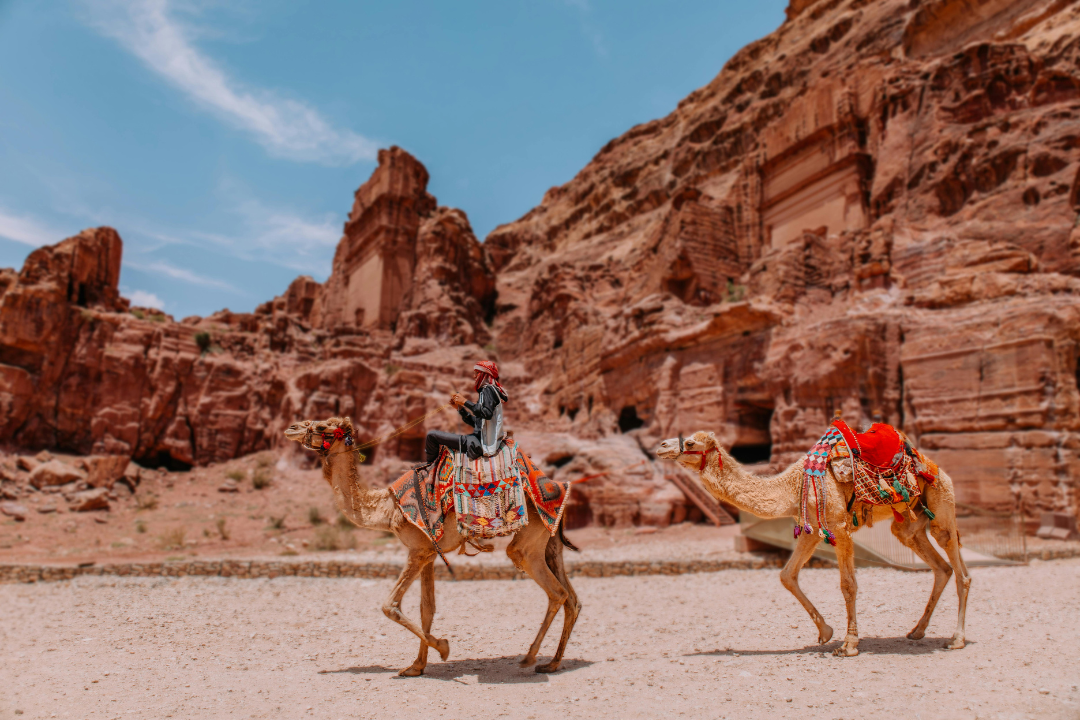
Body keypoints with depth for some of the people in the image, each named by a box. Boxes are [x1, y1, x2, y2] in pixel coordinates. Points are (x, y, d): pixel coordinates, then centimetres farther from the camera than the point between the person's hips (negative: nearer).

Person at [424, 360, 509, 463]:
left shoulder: (488, 390, -9)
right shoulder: (484, 391, 21)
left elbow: (487, 413, -27)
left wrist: (465, 402, -21)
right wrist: (460, 407, 11)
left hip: (480, 442, -11)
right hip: (478, 439, 11)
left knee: (432, 435, -8)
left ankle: (429, 465, 10)